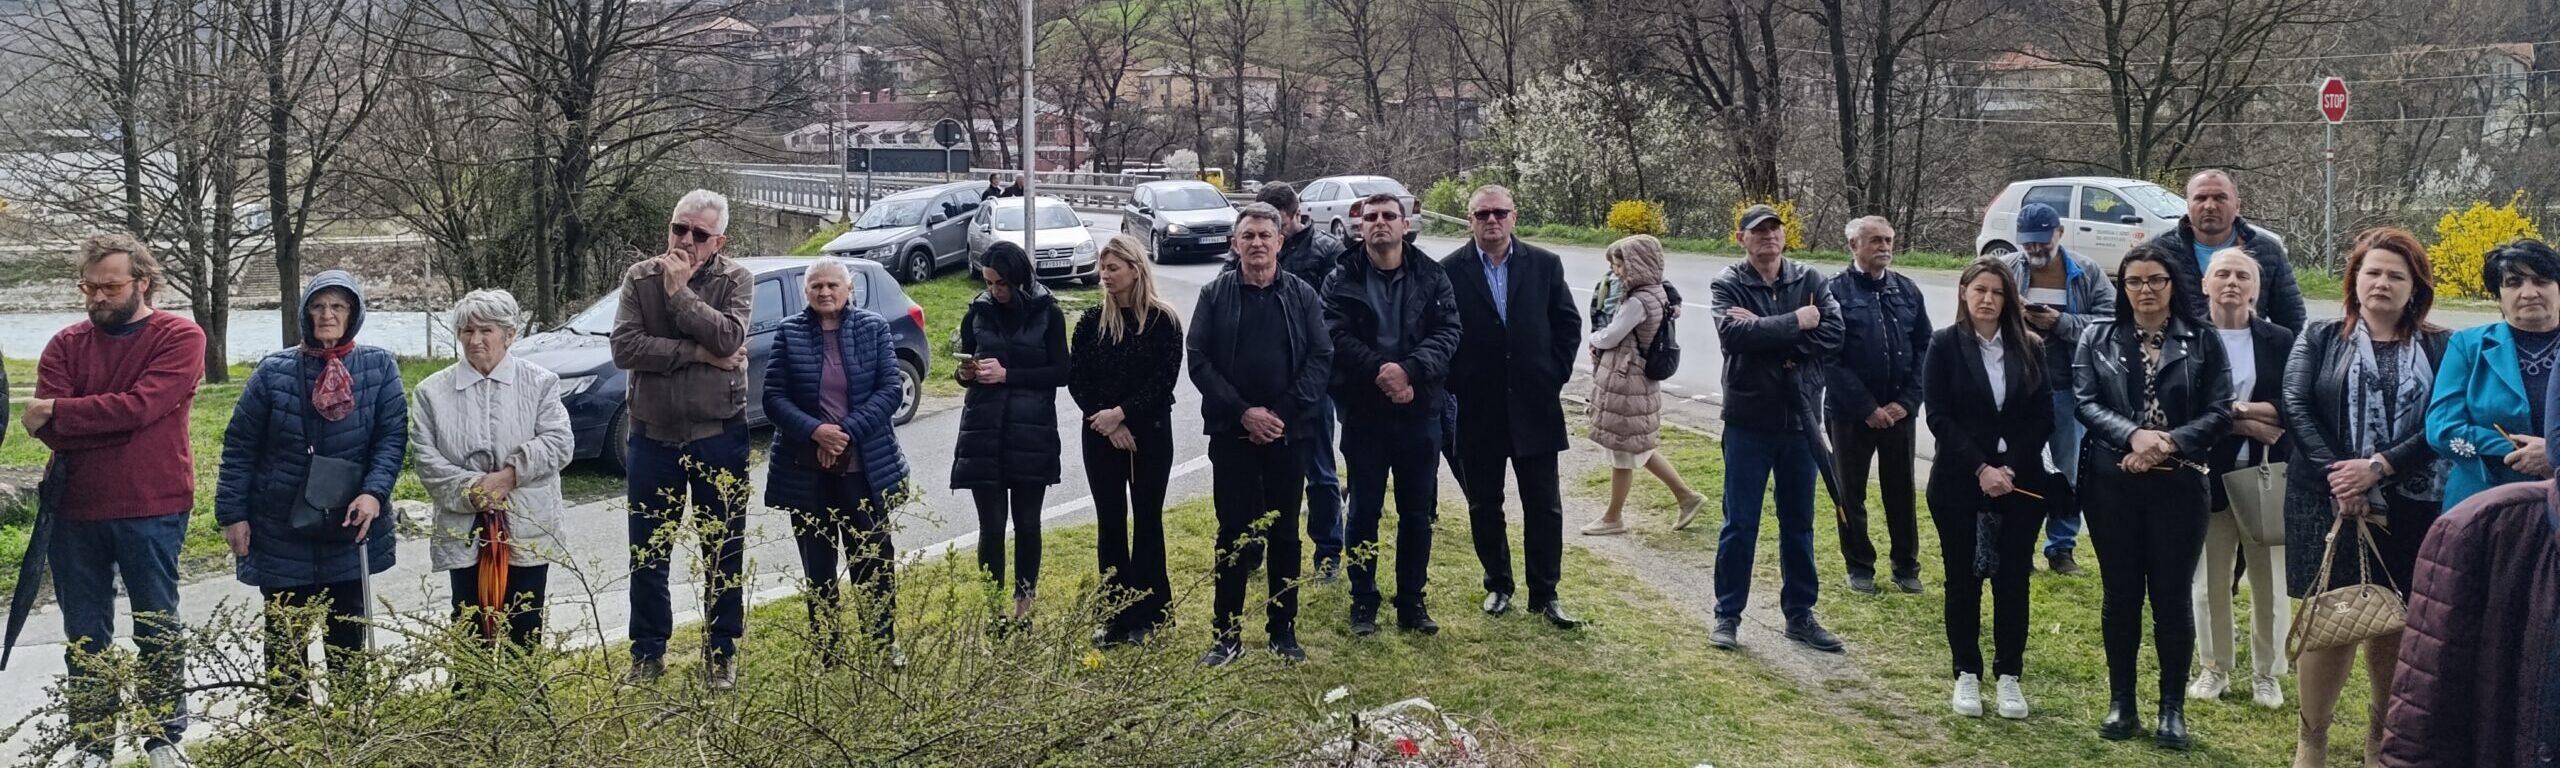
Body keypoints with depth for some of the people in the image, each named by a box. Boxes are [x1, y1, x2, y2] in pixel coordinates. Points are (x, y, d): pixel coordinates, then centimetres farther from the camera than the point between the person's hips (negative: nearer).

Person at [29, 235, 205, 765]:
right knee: (85, 636, 8)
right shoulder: (66, 345, 7)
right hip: (75, 511, 4)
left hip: (151, 511, -3)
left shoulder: (180, 338, -3)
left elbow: (140, 405, -17)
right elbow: (49, 430, -6)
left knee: (158, 630, 7)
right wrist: (114, 421, -18)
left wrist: (59, 413, -11)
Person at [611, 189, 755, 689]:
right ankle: (648, 653, 22)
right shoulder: (640, 278, -1)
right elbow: (624, 347, -14)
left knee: (724, 552, 8)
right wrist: (698, 353, -18)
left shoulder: (736, 280, -5)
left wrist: (679, 291, -18)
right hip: (653, 436, 2)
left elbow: (728, 338, -22)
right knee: (647, 554, 10)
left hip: (719, 437, -2)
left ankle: (722, 653, 21)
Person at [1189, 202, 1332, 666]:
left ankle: (1284, 631, 17)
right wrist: (1242, 412, -12)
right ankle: (1225, 634, 10)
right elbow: (1199, 360, -3)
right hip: (1231, 434, 0)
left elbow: (1321, 358, -2)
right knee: (1233, 533, 3)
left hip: (1287, 434, 1)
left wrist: (1284, 413, -12)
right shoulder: (1215, 296, 2)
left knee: (1284, 533, 8)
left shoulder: (1302, 296, 2)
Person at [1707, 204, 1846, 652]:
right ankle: (1727, 615, 15)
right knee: (1740, 524, 4)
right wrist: (1793, 323, -18)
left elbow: (1833, 333, -12)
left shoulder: (1808, 281, 2)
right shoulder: (1729, 285, -5)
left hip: (1799, 419, 3)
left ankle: (1800, 615, 24)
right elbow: (1733, 334, -23)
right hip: (1748, 421, -3)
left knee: (1799, 524, 13)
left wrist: (1764, 331, -19)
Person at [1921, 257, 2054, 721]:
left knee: (2013, 578, 4)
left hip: (2020, 483, 2)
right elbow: (1939, 417, -8)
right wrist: (1981, 469, -15)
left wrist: (2010, 469, -10)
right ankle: (1967, 675, 15)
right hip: (1959, 483, -2)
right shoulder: (1945, 345, -2)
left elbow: (2043, 417, 2)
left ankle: (2009, 676, 12)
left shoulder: (2029, 349, 5)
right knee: (1963, 578, 5)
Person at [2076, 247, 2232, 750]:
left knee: (2171, 595, 2)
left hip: (2179, 485, -1)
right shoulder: (2098, 338, 5)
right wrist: (2134, 436, -19)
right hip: (2114, 484, 1)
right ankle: (2121, 702, 18)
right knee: (2120, 593, 8)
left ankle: (2173, 708, 12)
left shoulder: (2202, 341, 2)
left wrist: (2168, 444, -16)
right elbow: (2085, 402, -3)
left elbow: (2219, 413, -2)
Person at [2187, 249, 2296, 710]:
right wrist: (2244, 422, -16)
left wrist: (2234, 411, -14)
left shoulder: (2279, 342, 3)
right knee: (2210, 579, 8)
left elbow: (2294, 408, -4)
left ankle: (2265, 673, 20)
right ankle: (2216, 667, 23)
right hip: (2210, 476, -1)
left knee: (2269, 580, 7)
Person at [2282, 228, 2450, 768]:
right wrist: (2336, 475, -14)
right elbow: (2296, 407, -3)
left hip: (2410, 509, 1)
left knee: (2394, 624, 6)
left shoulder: (2439, 348, 6)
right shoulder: (2320, 340, 8)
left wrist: (2376, 467, -15)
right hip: (2329, 505, -1)